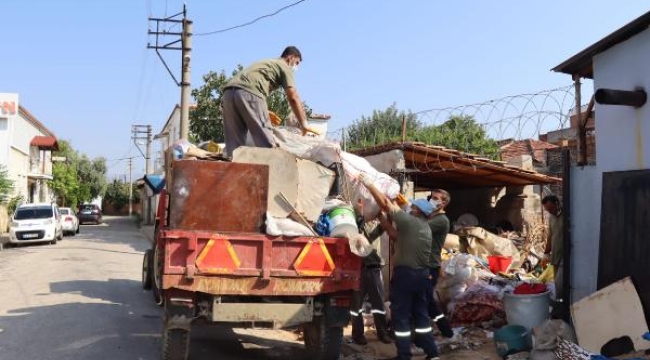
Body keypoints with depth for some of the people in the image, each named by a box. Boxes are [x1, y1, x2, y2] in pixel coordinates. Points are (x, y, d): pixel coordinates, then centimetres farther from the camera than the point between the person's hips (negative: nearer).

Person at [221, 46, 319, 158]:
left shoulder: (267, 63, 38)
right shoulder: (284, 66, 14)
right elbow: (293, 98, 5)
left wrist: (266, 114, 45)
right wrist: (304, 124, 6)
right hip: (248, 92, -8)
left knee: (233, 144, 5)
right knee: (266, 142, -6)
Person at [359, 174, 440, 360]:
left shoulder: (409, 221, -12)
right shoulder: (426, 228, 13)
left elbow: (385, 203, -10)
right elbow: (397, 236, 16)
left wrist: (368, 184, -3)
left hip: (405, 273, -8)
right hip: (422, 274, 8)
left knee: (401, 316, 0)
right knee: (421, 313, 15)